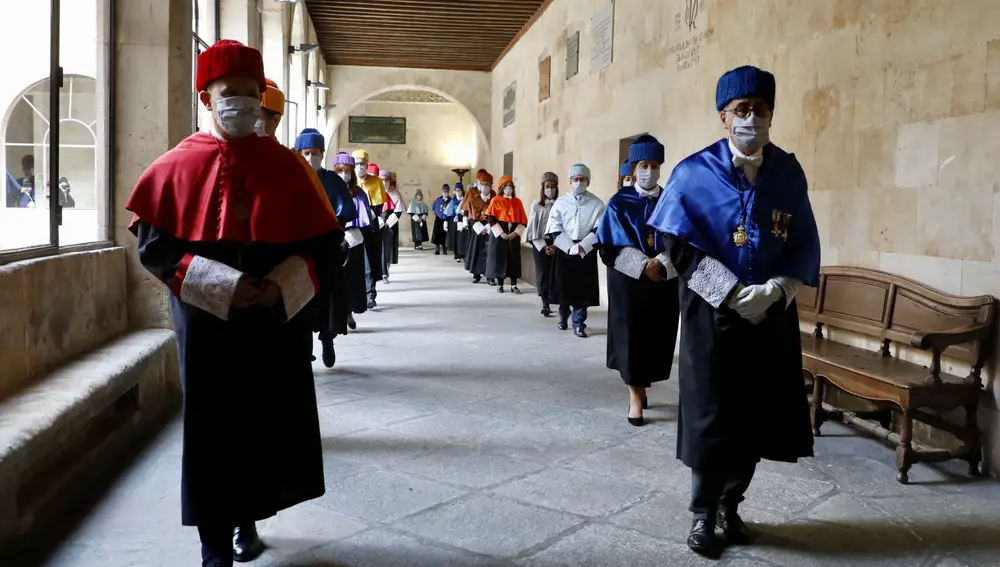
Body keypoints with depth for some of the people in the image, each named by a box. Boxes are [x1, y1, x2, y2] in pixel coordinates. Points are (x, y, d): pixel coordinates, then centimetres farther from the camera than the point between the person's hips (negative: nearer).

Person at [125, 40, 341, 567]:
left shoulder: (284, 165, 3)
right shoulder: (178, 165, 0)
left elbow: (323, 240, 3)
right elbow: (153, 242, -3)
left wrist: (284, 284, -15)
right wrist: (220, 285, -16)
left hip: (277, 322, 2)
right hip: (208, 323, -1)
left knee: (270, 427, 7)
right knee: (213, 432, 3)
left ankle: (250, 516, 31)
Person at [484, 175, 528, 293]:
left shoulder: (518, 202, 10)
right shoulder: (496, 200, 2)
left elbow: (523, 220, 6)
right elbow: (490, 218, -6)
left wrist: (516, 232, -9)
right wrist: (501, 233, -14)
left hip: (514, 235, 2)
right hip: (499, 234, -2)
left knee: (514, 260, 1)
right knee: (499, 259, -1)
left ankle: (514, 285, 5)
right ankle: (499, 284, 7)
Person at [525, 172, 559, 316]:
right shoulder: (536, 206, 3)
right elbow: (533, 229, 1)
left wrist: (555, 245, -11)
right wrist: (543, 246, -7)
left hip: (557, 245, -1)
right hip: (540, 244, 1)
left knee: (556, 274, -6)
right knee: (542, 274, 0)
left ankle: (554, 302, -3)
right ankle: (545, 304, 4)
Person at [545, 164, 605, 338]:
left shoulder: (597, 204, 1)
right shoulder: (561, 202, 2)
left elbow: (599, 230, -5)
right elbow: (554, 230, -4)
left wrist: (581, 246, -16)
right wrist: (571, 247, -14)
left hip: (587, 251, 0)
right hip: (564, 250, 0)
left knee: (583, 289, 0)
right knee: (563, 286, 7)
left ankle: (579, 324, 10)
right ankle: (563, 316, 31)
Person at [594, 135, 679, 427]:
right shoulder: (620, 203, 0)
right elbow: (610, 246, -6)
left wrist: (660, 263, -16)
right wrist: (644, 266, -15)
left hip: (665, 283, 2)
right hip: (628, 282, -2)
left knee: (657, 337, 6)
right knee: (631, 337, -3)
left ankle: (641, 388, 24)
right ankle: (635, 396, 5)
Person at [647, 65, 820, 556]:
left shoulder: (789, 173, 3)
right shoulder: (695, 173, -7)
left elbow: (804, 245, 5)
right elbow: (679, 246, -10)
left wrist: (774, 290, -13)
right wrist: (735, 293, -17)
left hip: (772, 314, 4)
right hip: (713, 314, -3)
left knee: (759, 417, 8)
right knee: (711, 417, 2)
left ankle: (730, 504, 29)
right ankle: (703, 513, 20)